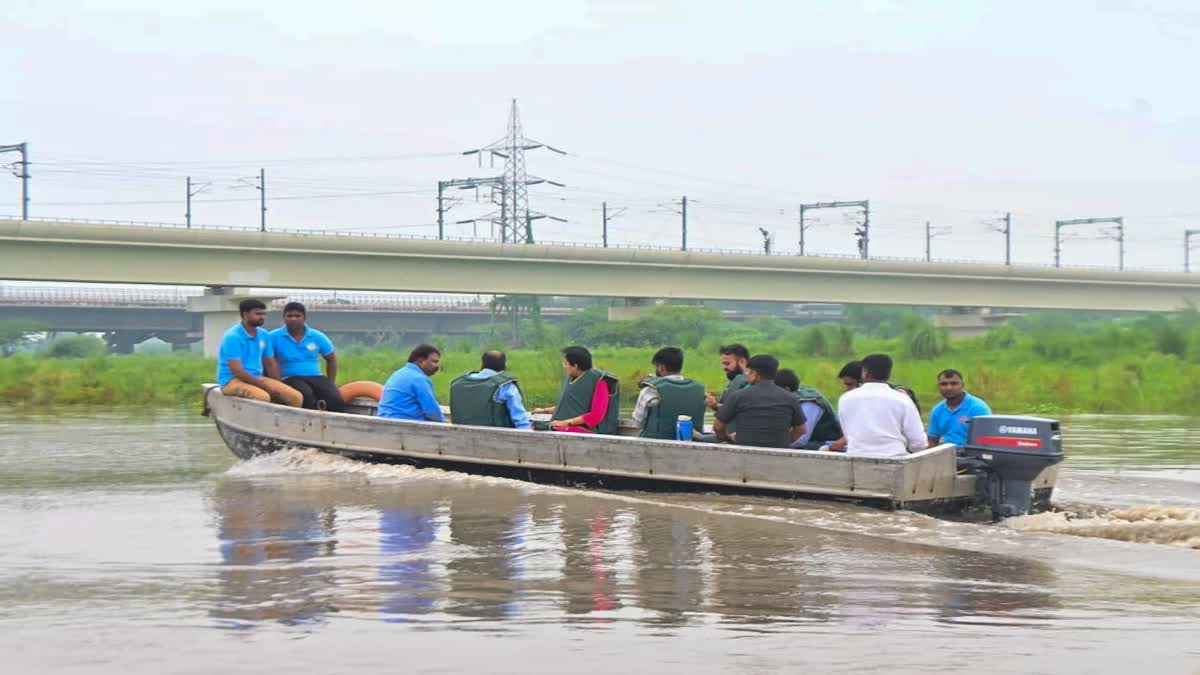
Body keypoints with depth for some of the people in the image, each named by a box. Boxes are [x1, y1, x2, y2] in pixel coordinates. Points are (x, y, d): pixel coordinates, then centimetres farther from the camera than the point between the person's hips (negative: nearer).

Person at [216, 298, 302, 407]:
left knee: (296, 397, -14)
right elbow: (236, 371, -18)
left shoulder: (264, 335, 10)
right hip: (233, 380, -7)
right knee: (263, 397, -38)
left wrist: (278, 388, 0)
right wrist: (263, 385, -18)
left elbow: (270, 364, 17)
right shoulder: (233, 337, -13)